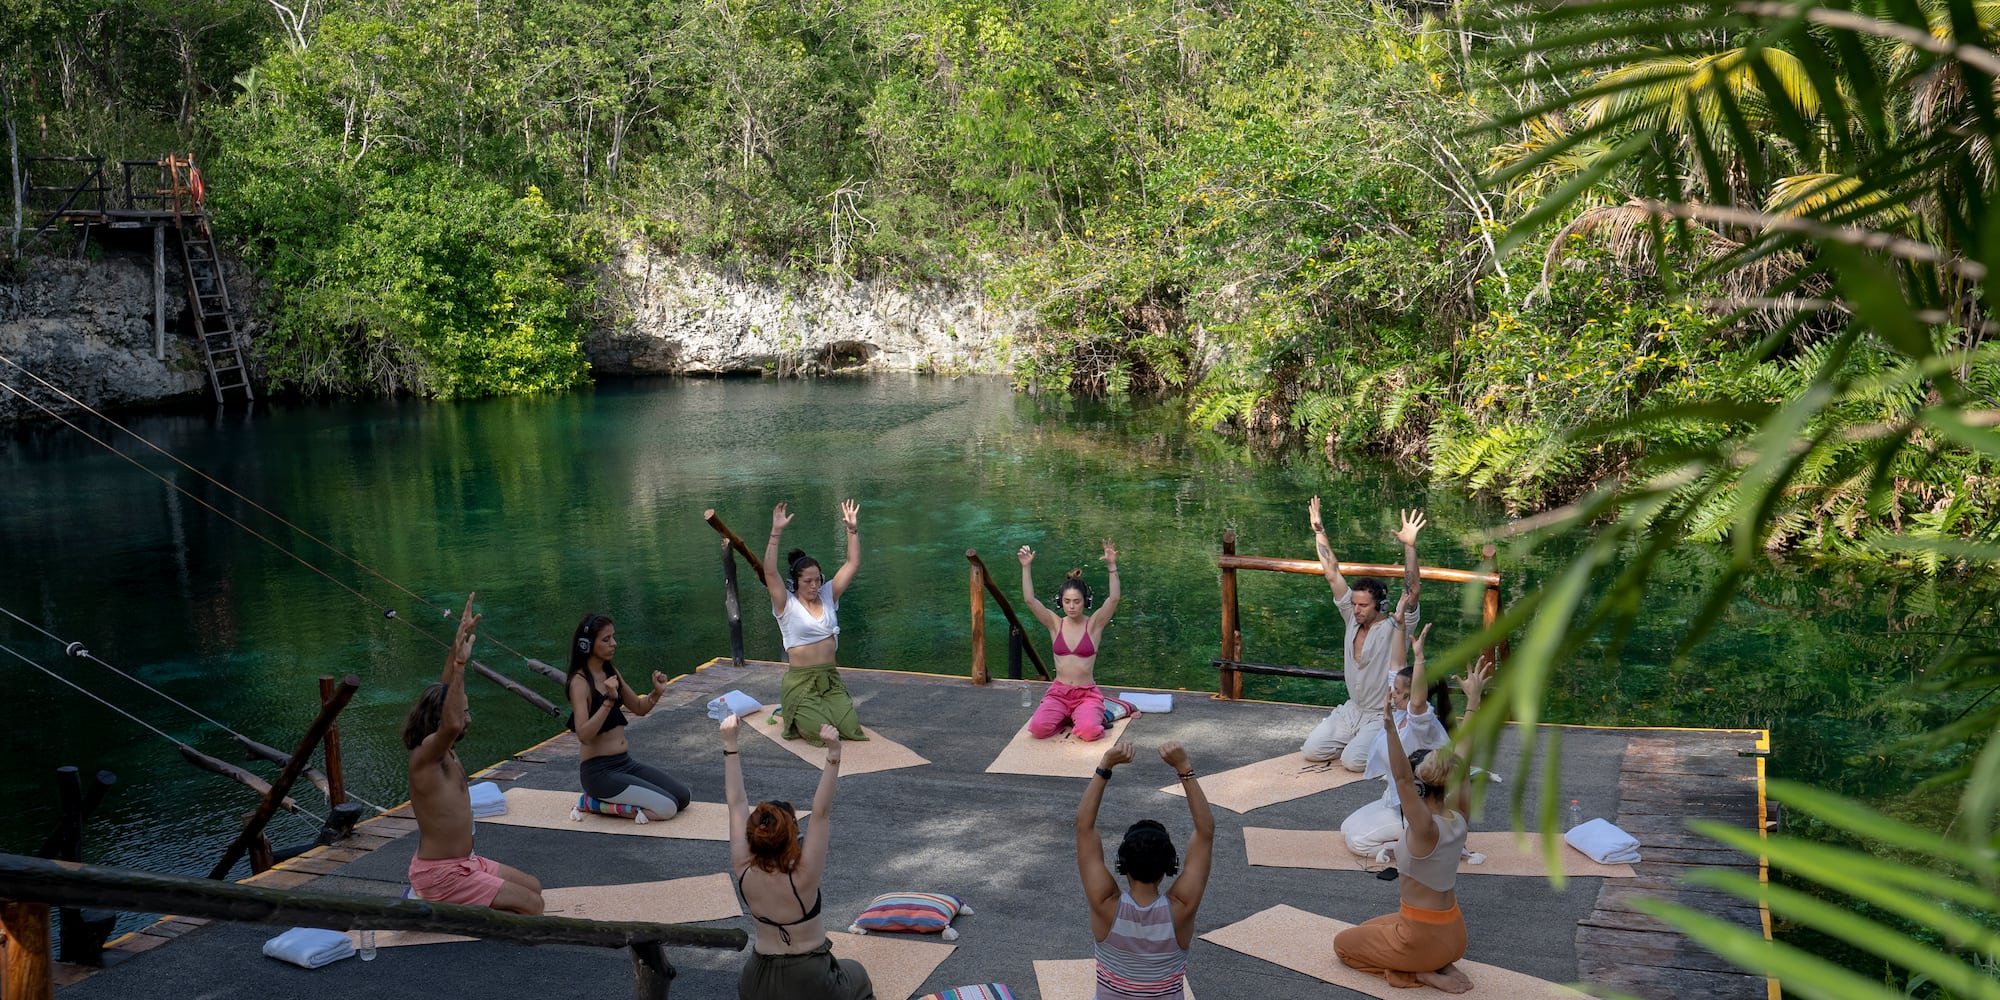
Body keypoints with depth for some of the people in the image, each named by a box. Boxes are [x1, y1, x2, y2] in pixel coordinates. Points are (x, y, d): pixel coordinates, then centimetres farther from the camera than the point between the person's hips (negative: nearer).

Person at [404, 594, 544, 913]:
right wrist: (460, 662, -48)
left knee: (532, 887, 14)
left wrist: (460, 640, 3)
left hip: (463, 862, 10)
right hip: (442, 875, -10)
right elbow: (452, 724, -45)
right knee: (531, 905, -13)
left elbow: (445, 689, 9)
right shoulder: (425, 754, -23)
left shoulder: (441, 750, 3)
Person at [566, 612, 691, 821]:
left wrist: (657, 693, 0)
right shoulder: (580, 682, -15)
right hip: (599, 771, -8)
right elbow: (583, 735, -25)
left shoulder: (611, 672, 9)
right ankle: (598, 803, -1)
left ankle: (607, 800, 11)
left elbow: (639, 708, 20)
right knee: (666, 808, -17)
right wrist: (609, 700, -34)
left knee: (684, 797, 3)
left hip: (625, 763, 8)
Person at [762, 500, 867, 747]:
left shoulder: (828, 596, 7)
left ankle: (808, 713, 24)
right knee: (821, 734, -17)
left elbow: (852, 564, 5)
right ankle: (790, 715, 18)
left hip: (830, 678, 5)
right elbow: (770, 572, -22)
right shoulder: (787, 604, -7)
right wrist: (776, 533, -32)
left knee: (851, 729, -9)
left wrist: (853, 529, -6)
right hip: (800, 681, -5)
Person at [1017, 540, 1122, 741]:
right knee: (1038, 728, -24)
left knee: (1089, 732, -31)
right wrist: (1026, 567, -22)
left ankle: (1093, 715, 7)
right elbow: (1029, 599, -11)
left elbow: (1113, 599, -20)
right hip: (1058, 692, 2)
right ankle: (1065, 716, 10)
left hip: (1087, 693, -2)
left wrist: (1112, 566, -33)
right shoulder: (1055, 624, 1)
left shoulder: (1094, 624, -3)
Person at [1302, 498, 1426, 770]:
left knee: (1352, 760, -26)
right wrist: (1319, 531, 0)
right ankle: (1358, 741, 19)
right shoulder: (1352, 619, 1)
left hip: (1383, 716, -6)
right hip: (1353, 709, 6)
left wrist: (1410, 547, -43)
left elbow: (1412, 591, -31)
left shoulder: (1395, 628, -15)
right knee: (1311, 750, -7)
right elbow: (1332, 574, 1)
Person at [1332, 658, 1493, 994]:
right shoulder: (1459, 817, -8)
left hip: (1426, 938, -7)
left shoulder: (1426, 829, -26)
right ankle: (1443, 965, 11)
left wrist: (1390, 727, -52)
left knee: (1344, 943, 16)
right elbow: (1464, 760, -4)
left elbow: (1402, 779, -39)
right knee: (1375, 927, 33)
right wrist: (1473, 699, 0)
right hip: (1453, 932, 7)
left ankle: (1422, 972, 0)